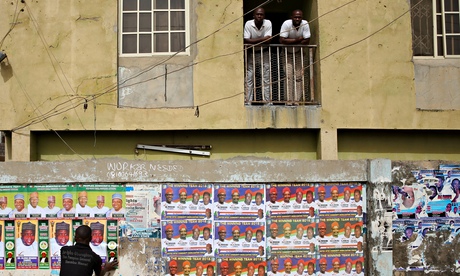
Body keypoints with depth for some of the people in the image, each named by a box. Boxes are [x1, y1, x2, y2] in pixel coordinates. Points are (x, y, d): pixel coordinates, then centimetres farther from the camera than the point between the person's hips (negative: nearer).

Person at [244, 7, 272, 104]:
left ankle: (267, 101, 5)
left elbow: (268, 39, -23)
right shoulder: (248, 24, -16)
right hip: (251, 53, 0)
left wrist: (253, 40, -21)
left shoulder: (268, 23, -14)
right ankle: (248, 101, 4)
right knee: (249, 78, -1)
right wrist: (262, 40, -22)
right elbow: (246, 41, -22)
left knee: (266, 78, 0)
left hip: (264, 53, 0)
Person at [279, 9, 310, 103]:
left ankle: (297, 100, 2)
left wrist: (290, 42, -21)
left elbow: (306, 41, -20)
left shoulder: (305, 24, -18)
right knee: (289, 76, -10)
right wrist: (297, 40, -26)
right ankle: (289, 100, -8)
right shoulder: (286, 24, -23)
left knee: (299, 77, -2)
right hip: (287, 53, -2)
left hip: (298, 53, 2)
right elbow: (282, 40, -28)